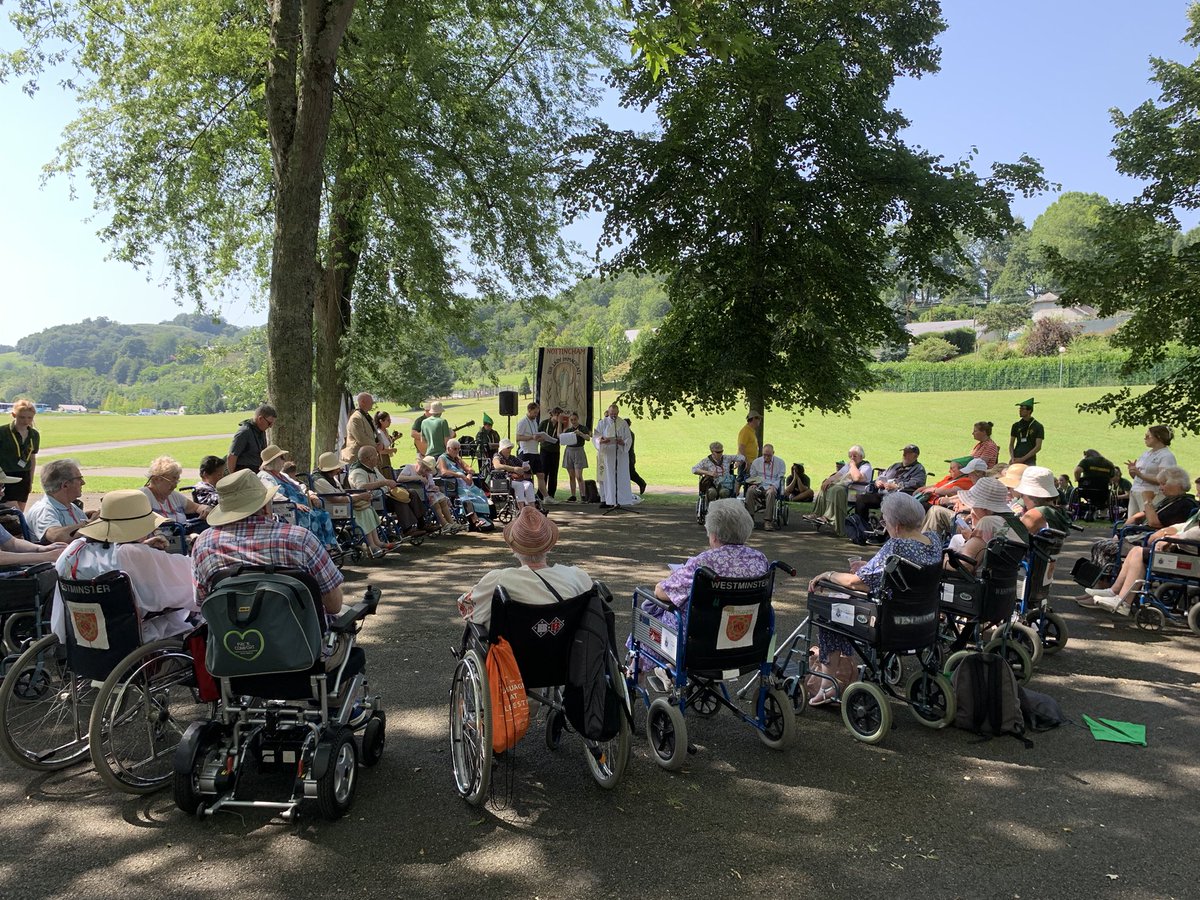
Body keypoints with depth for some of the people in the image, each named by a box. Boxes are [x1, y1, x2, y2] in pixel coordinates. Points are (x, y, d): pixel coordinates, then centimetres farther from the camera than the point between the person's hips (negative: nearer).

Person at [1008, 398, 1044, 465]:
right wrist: (1012, 458, -3)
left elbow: (1038, 447, -4)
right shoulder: (1016, 425, 12)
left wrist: (1023, 459, -11)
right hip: (1016, 460, 3)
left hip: (1029, 461, -3)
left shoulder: (1038, 426, 1)